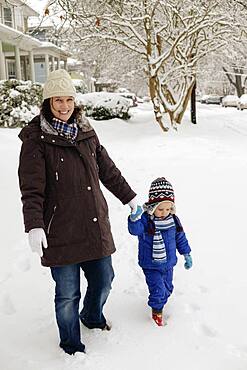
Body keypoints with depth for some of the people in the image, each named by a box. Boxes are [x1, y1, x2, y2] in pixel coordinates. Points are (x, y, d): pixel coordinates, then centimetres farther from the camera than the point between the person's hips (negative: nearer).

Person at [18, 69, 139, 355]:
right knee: (68, 294, 6)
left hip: (95, 226, 6)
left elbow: (107, 170, 18)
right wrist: (34, 226, -25)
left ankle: (92, 317, 50)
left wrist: (130, 197, 23)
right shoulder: (36, 139, -8)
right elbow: (31, 189, -15)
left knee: (103, 281, 17)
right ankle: (71, 345, 33)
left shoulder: (86, 131, 9)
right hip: (60, 232, -5)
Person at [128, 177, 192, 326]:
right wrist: (134, 218, -58)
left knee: (168, 288, 20)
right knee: (158, 289, -4)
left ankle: (160, 300, 49)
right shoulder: (145, 220, -20)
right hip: (151, 265, -5)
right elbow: (135, 230, -38)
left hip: (168, 263, 5)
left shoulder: (173, 220, -5)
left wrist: (187, 254, 13)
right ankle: (157, 311, 23)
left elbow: (180, 237, 8)